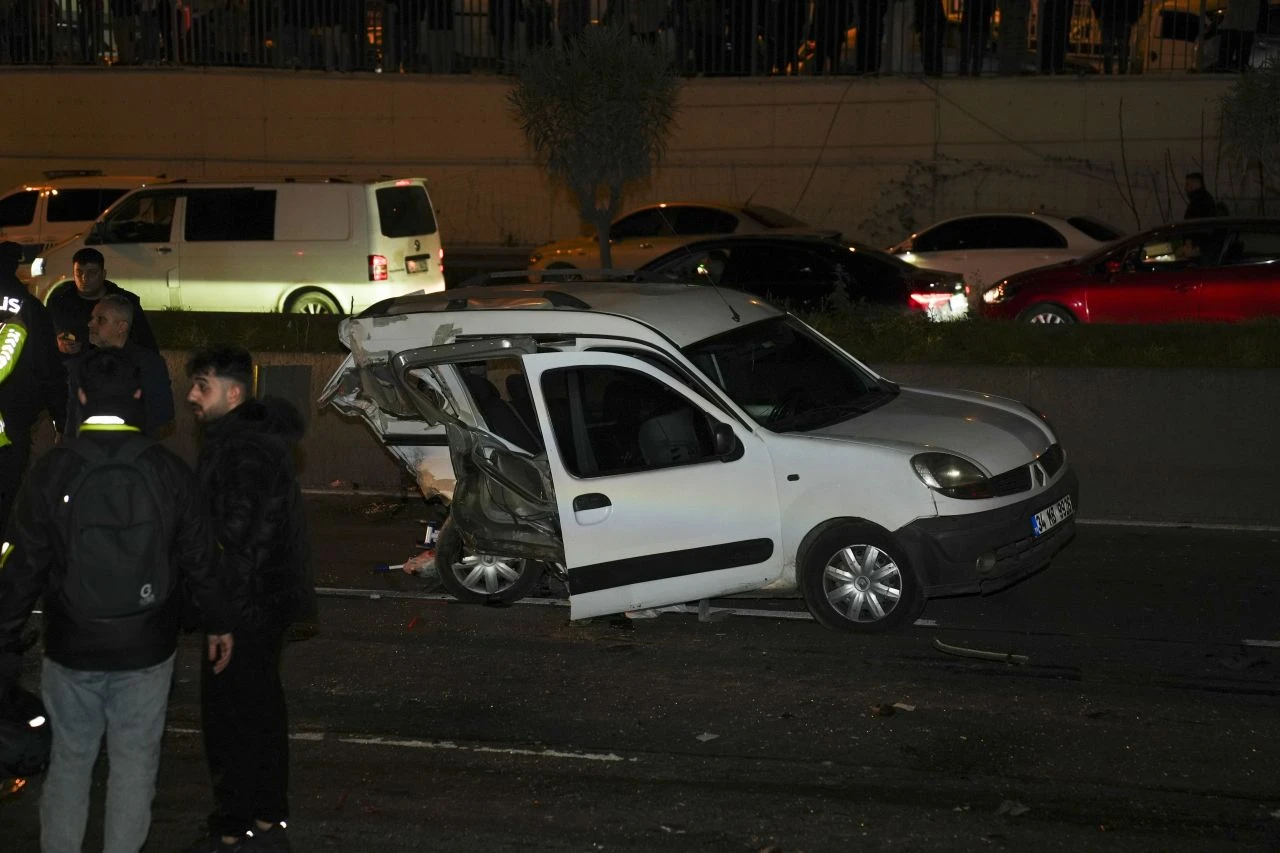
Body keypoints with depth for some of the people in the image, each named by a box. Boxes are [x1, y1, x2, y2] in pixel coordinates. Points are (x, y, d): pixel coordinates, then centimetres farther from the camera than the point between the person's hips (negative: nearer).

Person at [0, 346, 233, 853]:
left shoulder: (51, 470, -11)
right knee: (135, 761, 11)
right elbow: (198, 557, -1)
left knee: (70, 761, 14)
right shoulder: (168, 469, -8)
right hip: (146, 646, 0)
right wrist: (217, 622, 12)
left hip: (71, 646, 0)